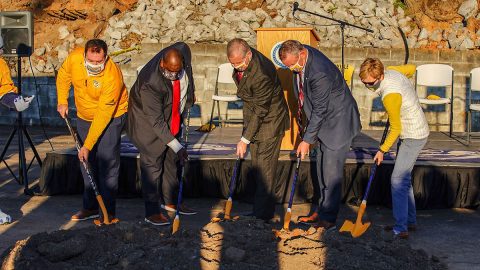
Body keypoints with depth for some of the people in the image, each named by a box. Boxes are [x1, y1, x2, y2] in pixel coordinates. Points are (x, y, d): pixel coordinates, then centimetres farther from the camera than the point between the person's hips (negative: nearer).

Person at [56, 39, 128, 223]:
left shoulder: (112, 77, -34)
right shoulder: (74, 58, -19)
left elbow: (103, 115, -31)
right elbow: (63, 76, 6)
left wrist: (88, 145, -30)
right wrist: (62, 101, 0)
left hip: (112, 117, -6)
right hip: (84, 117, 6)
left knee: (107, 162, -12)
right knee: (87, 162, 9)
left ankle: (108, 210, -5)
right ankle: (91, 207, 19)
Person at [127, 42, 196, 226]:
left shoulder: (183, 52, -22)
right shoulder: (150, 83, -38)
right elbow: (156, 121, -34)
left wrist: (190, 94, 13)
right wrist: (176, 146, -34)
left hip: (173, 117, 7)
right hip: (149, 122, -7)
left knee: (173, 160, 15)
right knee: (152, 163, -6)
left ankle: (171, 201, 30)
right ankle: (151, 212, 2)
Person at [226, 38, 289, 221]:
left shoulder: (262, 75, -34)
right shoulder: (242, 59, -7)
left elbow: (260, 111, -27)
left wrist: (245, 139, -22)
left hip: (270, 119, -9)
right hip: (254, 115, 9)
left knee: (265, 166, -4)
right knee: (256, 164, 13)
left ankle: (264, 214, 5)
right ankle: (259, 209, 23)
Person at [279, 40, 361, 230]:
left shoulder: (320, 73, -33)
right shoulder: (299, 57, -5)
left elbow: (320, 110, -25)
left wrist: (307, 140, -19)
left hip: (338, 121, -9)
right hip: (323, 120, 9)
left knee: (331, 170, -6)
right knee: (322, 168, 14)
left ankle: (328, 219, 2)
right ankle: (323, 210, 24)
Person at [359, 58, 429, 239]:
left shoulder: (390, 96, -30)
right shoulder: (392, 73, -3)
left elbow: (396, 129, -20)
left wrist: (382, 150, -8)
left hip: (413, 137, -11)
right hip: (414, 133, 11)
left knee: (398, 180, -14)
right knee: (404, 178, 16)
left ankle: (401, 229, -15)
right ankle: (410, 221, 24)